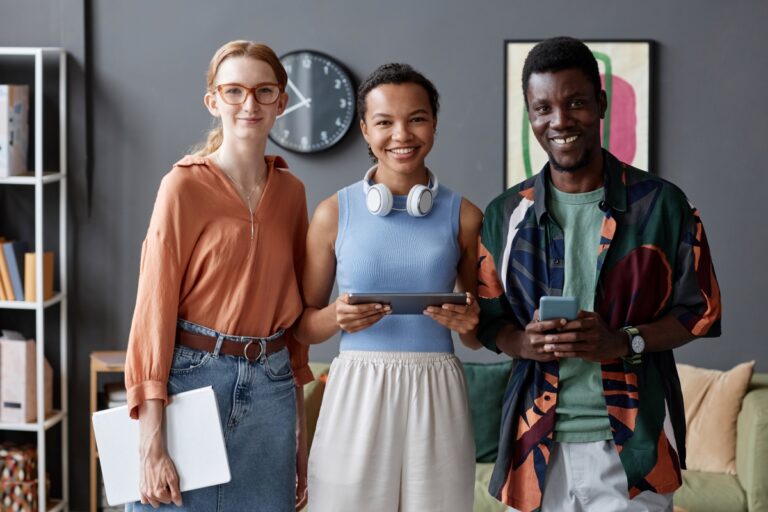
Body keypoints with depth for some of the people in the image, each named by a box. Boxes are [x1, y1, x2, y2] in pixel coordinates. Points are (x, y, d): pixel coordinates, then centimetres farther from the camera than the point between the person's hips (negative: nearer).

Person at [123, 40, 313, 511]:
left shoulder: (291, 191, 7)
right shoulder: (185, 185, -7)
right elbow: (155, 308, -10)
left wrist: (301, 432, 12)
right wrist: (151, 444, -15)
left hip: (272, 389, 4)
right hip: (193, 379, -4)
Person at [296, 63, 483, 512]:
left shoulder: (464, 216, 4)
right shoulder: (334, 213, 2)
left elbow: (481, 336, 12)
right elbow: (303, 325, 8)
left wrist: (469, 323, -10)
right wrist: (337, 317, -13)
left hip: (436, 395, 1)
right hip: (357, 393, -1)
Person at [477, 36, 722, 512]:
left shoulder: (662, 203, -2)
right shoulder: (505, 215, 6)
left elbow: (702, 311, 1)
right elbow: (488, 319, 11)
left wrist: (624, 342, -16)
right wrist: (523, 342, -12)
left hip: (632, 443, -2)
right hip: (537, 444, 2)